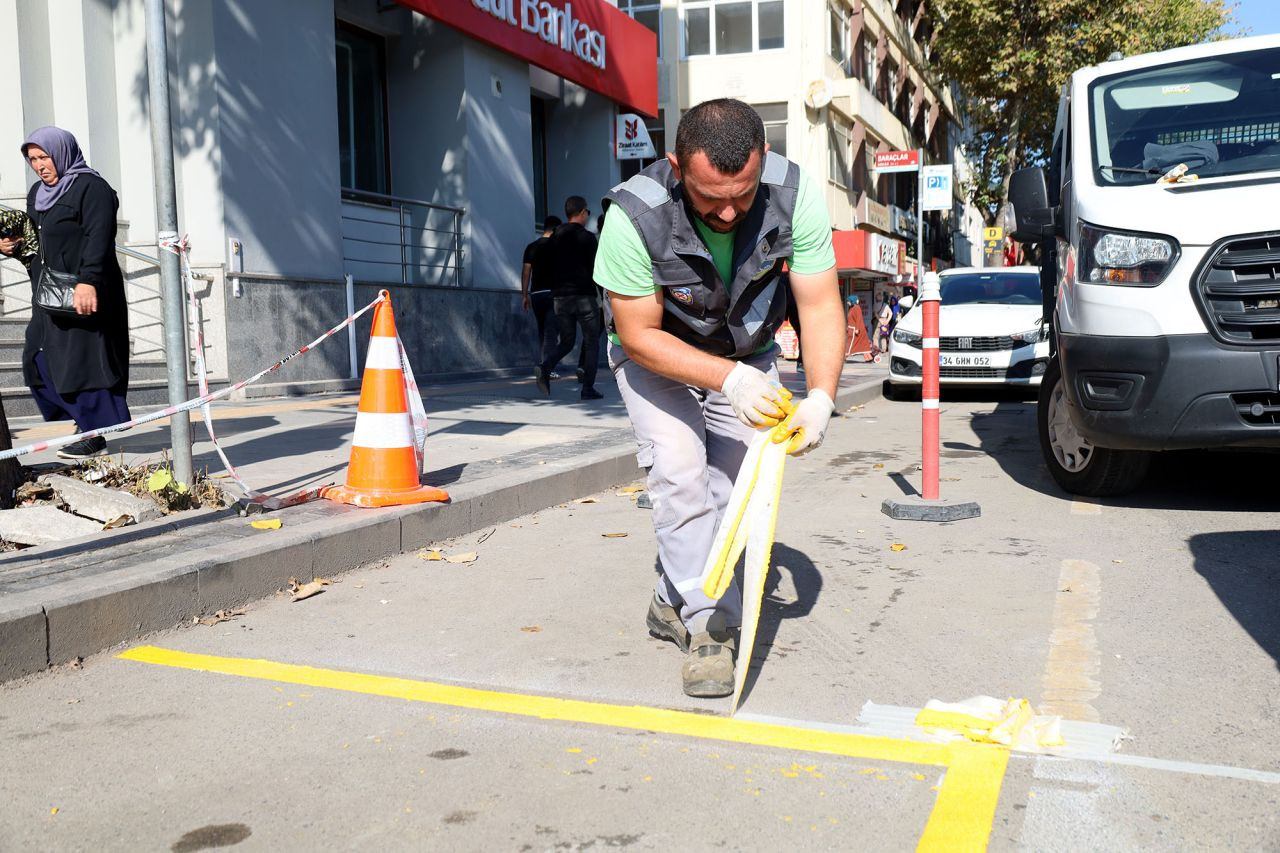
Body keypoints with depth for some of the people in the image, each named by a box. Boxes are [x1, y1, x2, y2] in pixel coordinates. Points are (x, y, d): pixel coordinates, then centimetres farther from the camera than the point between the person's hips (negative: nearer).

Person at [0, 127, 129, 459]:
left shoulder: (91, 188, -9)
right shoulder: (37, 193, 19)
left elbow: (98, 238, -20)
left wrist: (88, 281, -31)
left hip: (86, 293, -9)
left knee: (81, 361, -8)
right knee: (38, 360, 7)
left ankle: (93, 435, -1)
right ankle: (84, 420, 15)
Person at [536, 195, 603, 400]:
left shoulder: (554, 237, 11)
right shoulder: (586, 237, -6)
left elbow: (549, 268, 13)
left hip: (559, 297, 5)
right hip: (584, 296, -5)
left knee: (566, 341, 14)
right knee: (591, 343, 5)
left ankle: (545, 368, -13)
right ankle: (588, 388, 1)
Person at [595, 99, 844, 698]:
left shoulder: (796, 194, -27)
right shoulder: (634, 216, -34)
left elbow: (820, 307, -23)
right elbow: (639, 334, -26)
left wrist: (821, 395, -39)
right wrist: (728, 378, -37)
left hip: (749, 356, 3)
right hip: (657, 358, -2)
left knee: (734, 487, -2)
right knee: (681, 478, -18)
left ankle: (674, 604, 19)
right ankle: (709, 629, -7)